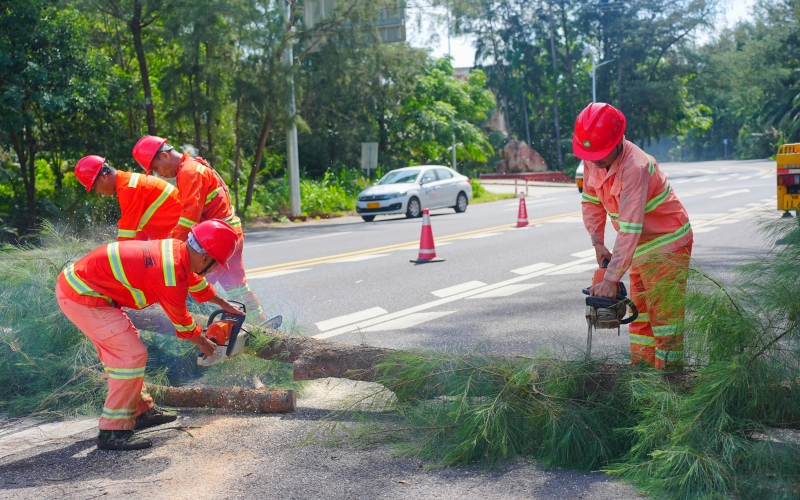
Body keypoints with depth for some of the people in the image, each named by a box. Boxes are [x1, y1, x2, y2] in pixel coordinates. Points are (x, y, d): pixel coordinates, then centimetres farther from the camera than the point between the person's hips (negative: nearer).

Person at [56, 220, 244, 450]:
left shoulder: (176, 249, 3)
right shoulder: (172, 277, -22)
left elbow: (195, 281, 26)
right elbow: (182, 322, -3)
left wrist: (223, 304, 39)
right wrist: (204, 344, 16)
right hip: (82, 297, -10)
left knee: (119, 350, 19)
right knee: (132, 355, -10)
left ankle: (142, 411, 30)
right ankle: (113, 431, -4)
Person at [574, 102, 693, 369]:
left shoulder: (635, 167, -34)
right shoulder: (591, 160, -9)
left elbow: (629, 229, -37)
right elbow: (591, 202, 5)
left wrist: (611, 279, -38)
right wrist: (597, 242, -6)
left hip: (667, 242, -8)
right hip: (640, 245, 9)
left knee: (664, 311, -8)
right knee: (639, 307, 14)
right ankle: (641, 364, 24)